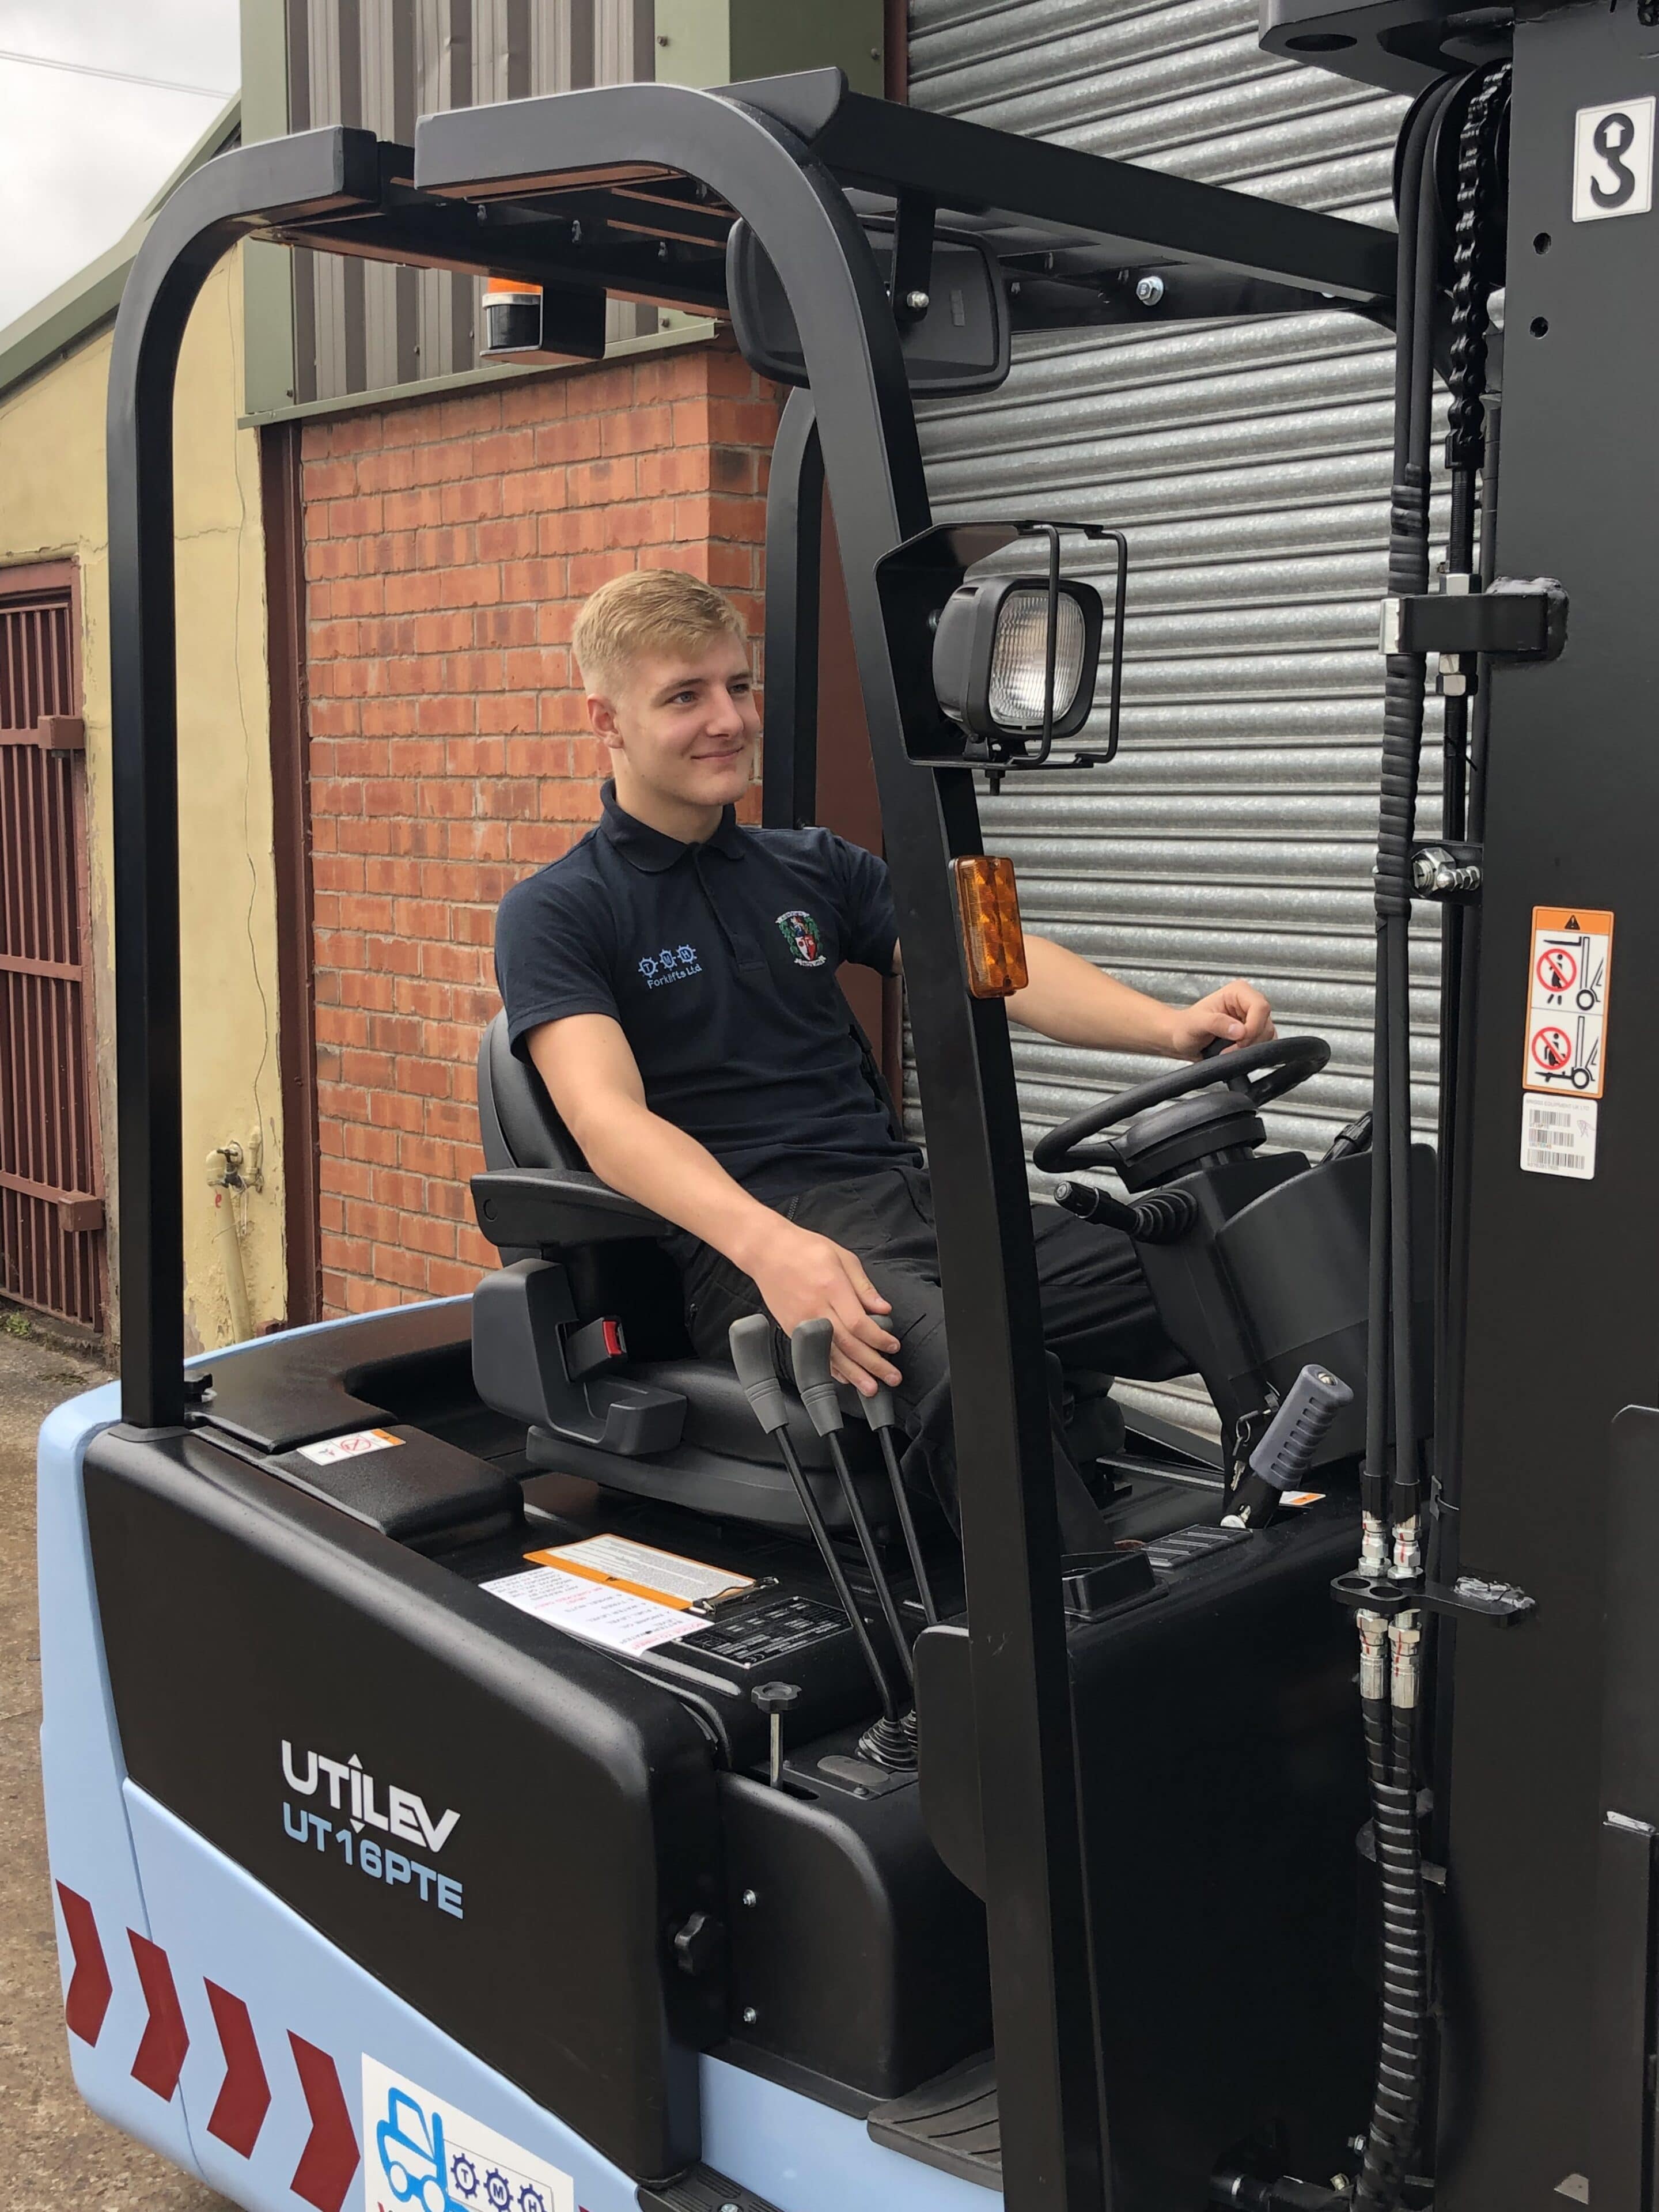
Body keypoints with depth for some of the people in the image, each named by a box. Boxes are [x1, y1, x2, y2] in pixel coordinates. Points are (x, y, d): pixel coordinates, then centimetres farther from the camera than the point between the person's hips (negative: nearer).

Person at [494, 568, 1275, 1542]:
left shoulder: (816, 867, 21)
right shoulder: (555, 913, 4)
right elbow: (609, 1121, -13)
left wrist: (1169, 1026, -12)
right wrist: (767, 1244, -32)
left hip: (910, 1194, 6)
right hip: (741, 1234, -5)